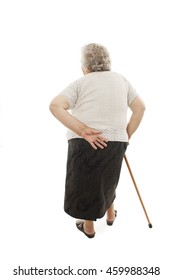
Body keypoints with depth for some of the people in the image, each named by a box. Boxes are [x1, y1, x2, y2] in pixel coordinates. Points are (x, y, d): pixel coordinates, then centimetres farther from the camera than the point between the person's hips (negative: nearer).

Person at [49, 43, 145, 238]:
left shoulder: (81, 83, -1)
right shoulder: (120, 79, 10)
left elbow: (55, 106, -15)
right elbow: (140, 107, 7)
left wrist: (84, 132, -19)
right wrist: (126, 136, 8)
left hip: (84, 143, -4)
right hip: (115, 143, 4)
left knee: (85, 181, 16)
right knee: (107, 178, 29)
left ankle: (88, 227, 35)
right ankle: (110, 214, 48)